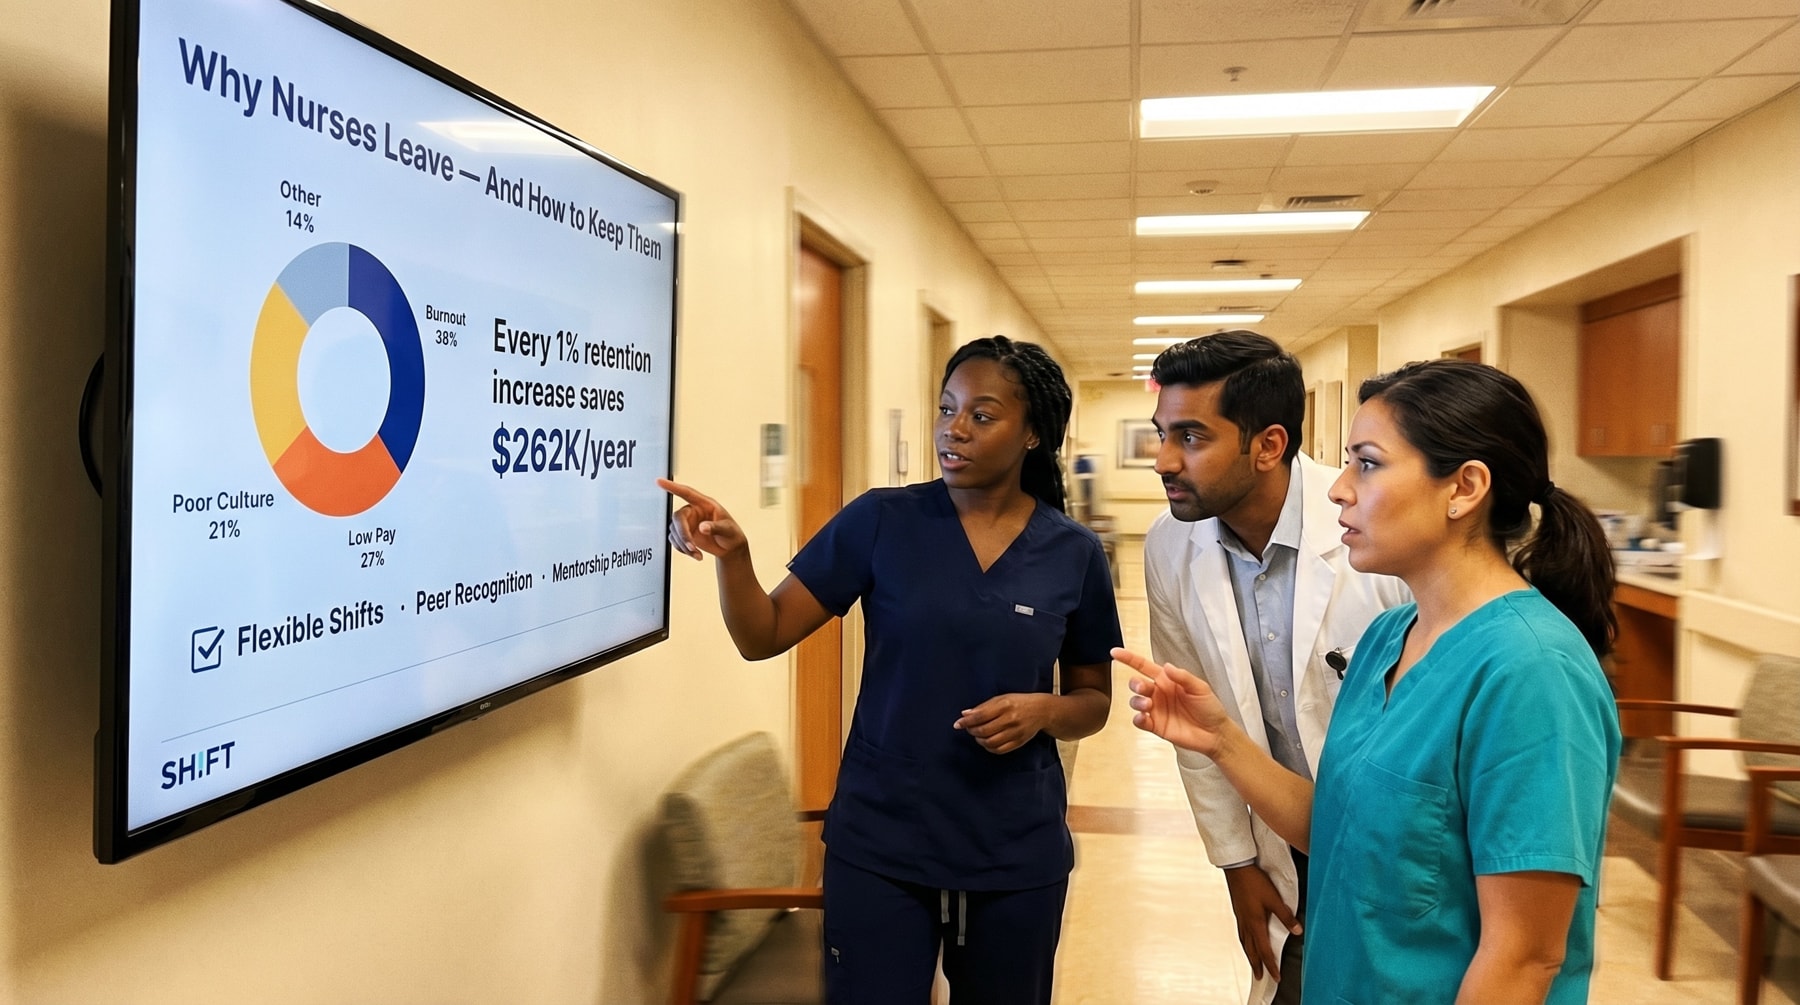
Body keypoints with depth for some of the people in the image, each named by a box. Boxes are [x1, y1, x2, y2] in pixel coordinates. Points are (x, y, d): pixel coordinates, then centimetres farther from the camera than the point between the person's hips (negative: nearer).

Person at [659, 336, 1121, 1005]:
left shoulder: (1074, 554, -3)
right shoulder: (881, 522, -7)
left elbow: (1094, 699, 7)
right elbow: (762, 636, -7)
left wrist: (1043, 710, -15)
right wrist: (731, 553, -26)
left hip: (1016, 855, 2)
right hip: (878, 845, -1)